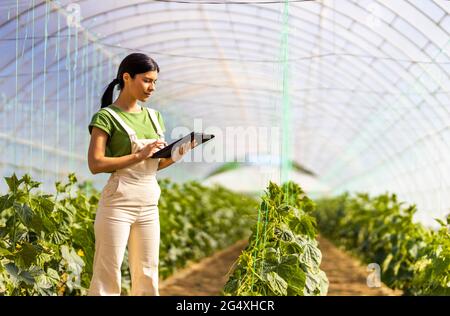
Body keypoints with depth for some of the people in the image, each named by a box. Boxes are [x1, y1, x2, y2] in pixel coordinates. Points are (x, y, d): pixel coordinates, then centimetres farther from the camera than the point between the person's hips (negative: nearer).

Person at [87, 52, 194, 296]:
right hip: (117, 202, -6)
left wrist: (176, 155, -2)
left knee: (147, 276, 9)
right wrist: (139, 155, -17)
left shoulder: (154, 116, 14)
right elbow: (95, 164, -15)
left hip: (149, 204, 7)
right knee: (107, 276, -3)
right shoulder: (106, 117, -6)